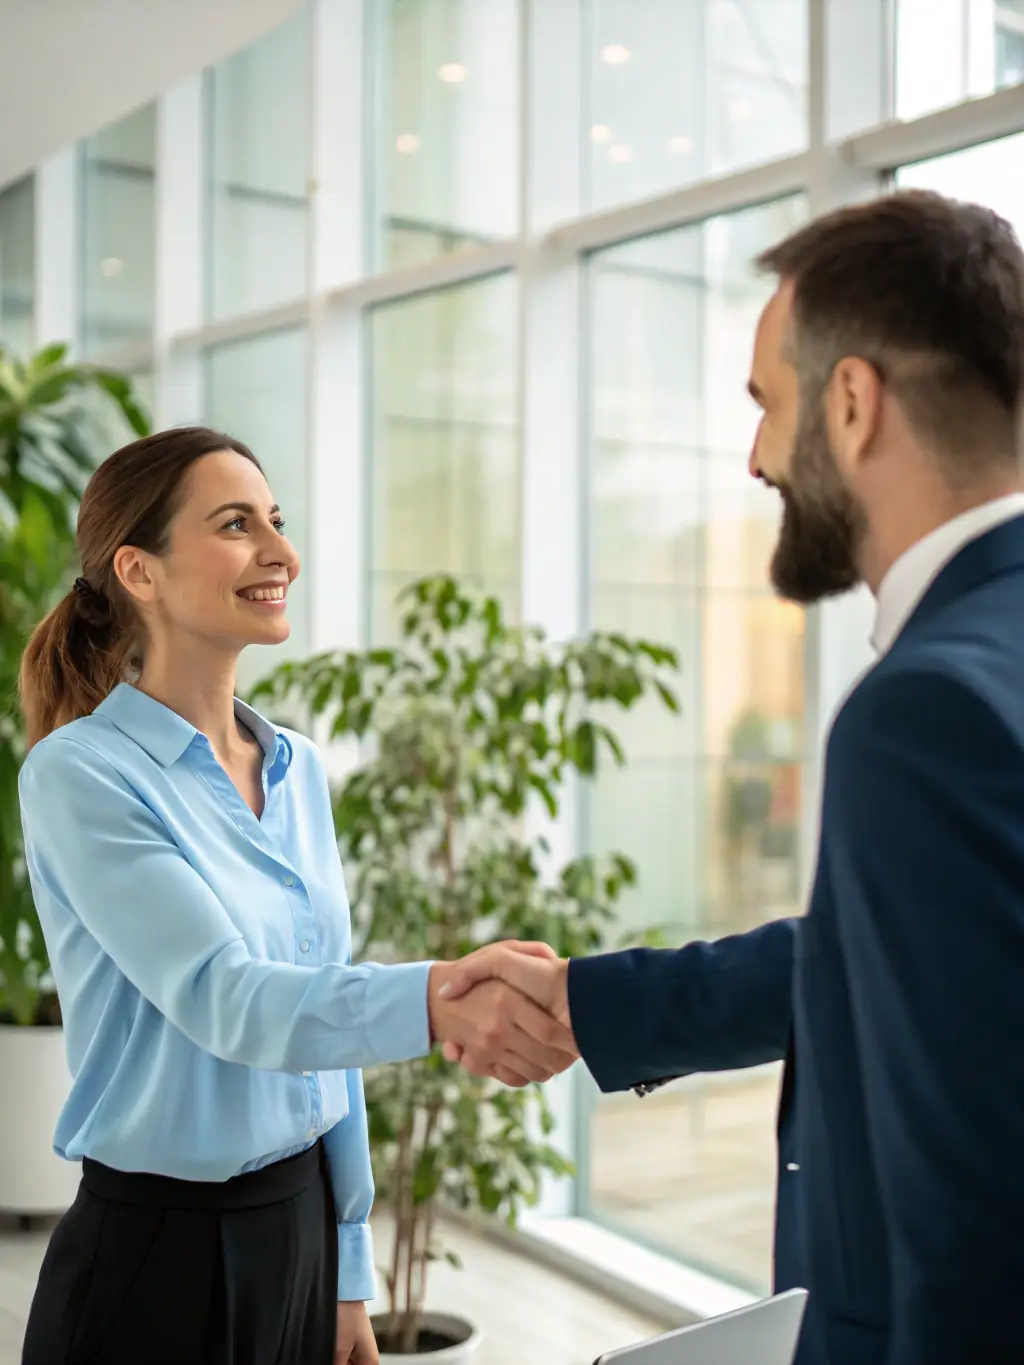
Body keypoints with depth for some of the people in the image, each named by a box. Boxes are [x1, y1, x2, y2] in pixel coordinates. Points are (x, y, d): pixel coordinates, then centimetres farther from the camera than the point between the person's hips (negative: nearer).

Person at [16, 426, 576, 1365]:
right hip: (153, 1252, -6)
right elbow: (222, 999, -27)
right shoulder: (80, 774, -15)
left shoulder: (299, 771, 5)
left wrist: (351, 1273, 12)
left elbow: (326, 1013, 10)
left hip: (302, 1227, 6)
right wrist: (433, 1000, -44)